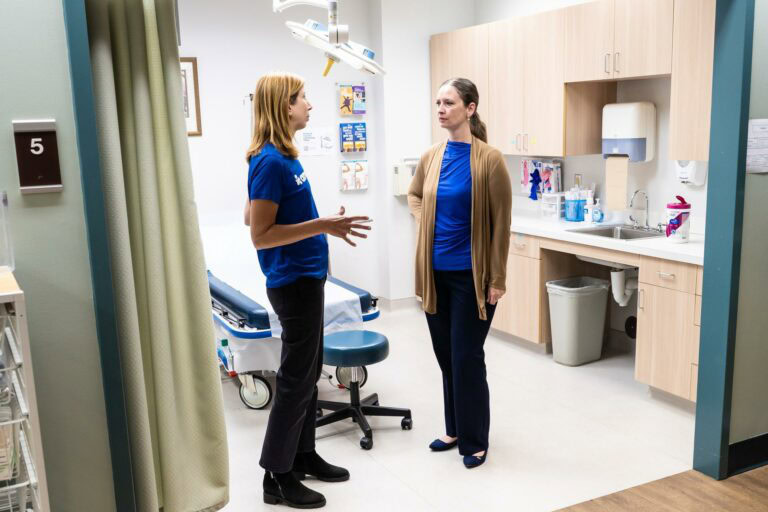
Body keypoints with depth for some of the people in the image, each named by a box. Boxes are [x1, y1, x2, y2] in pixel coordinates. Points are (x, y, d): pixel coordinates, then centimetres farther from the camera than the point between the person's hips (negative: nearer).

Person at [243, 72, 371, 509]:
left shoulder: (284, 157, 8)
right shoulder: (270, 162, -20)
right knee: (296, 378, 0)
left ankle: (303, 455, 31)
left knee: (308, 371, 17)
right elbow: (260, 235, -22)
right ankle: (277, 476, 14)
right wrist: (322, 226, -26)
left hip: (305, 278, 9)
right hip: (293, 282, -9)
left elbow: (255, 218, 15)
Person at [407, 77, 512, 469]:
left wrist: (498, 279, -11)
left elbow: (501, 224, -10)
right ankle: (455, 429, 31)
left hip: (471, 275, -5)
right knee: (445, 355, 14)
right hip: (435, 272, 6)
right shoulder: (432, 156, 4)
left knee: (466, 357, 1)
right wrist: (425, 222, 8)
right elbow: (414, 194, 25)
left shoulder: (489, 160, -12)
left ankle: (475, 441, 17)